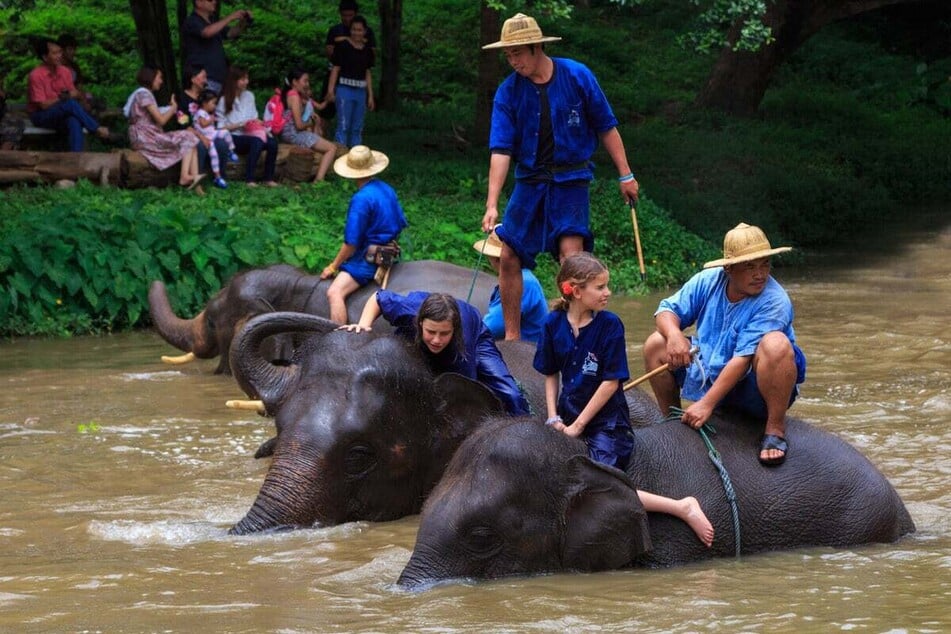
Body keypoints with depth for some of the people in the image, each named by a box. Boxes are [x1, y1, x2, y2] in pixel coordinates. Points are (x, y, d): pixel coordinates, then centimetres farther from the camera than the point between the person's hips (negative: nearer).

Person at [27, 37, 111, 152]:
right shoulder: (36, 75, -15)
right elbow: (43, 105, -16)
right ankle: (97, 130, -22)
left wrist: (69, 95, -15)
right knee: (71, 104, -31)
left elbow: (74, 94, 8)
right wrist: (61, 98, -12)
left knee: (74, 122, -32)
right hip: (41, 116, -5)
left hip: (61, 116, 5)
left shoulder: (65, 71, 2)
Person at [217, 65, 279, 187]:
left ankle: (269, 178, -17)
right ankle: (249, 180, -34)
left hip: (251, 133, 6)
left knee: (272, 142, -25)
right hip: (235, 137, -6)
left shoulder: (249, 96, 13)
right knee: (257, 142, -36)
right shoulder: (224, 101, -4)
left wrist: (258, 122, -3)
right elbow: (221, 126, -7)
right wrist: (240, 124, -17)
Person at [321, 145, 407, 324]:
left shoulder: (361, 199, -20)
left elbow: (351, 243, -20)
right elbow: (401, 224, 18)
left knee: (335, 292, -23)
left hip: (369, 258, -10)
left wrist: (333, 267, -8)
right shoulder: (388, 190, 6)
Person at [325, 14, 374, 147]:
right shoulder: (342, 46, -5)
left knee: (357, 128, 10)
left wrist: (370, 96, 15)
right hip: (345, 89, -5)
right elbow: (335, 69, -6)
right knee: (343, 126, -8)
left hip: (360, 91, 5)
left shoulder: (367, 50, 9)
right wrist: (330, 90, -13)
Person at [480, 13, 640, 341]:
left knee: (571, 250, -20)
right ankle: (511, 337, 14)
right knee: (509, 257, 1)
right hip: (530, 180, 3)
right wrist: (492, 205, -19)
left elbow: (606, 128, 0)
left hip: (571, 179, -3)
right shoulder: (508, 92, -6)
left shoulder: (577, 76, -9)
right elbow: (501, 150, -11)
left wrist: (625, 176, 1)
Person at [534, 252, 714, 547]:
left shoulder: (610, 324, -9)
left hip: (607, 420, -5)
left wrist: (579, 426, -10)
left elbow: (612, 382, -10)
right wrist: (554, 418, -2)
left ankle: (682, 508, -18)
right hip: (570, 416, 5)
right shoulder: (554, 324, 2)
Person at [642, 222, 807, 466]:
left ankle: (775, 429, -22)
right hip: (710, 371, 6)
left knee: (776, 344, -36)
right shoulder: (708, 281, -5)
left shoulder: (774, 302, -23)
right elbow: (668, 309, 1)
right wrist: (673, 333, -25)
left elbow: (743, 359, -27)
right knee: (656, 346, -4)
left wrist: (707, 403, -30)